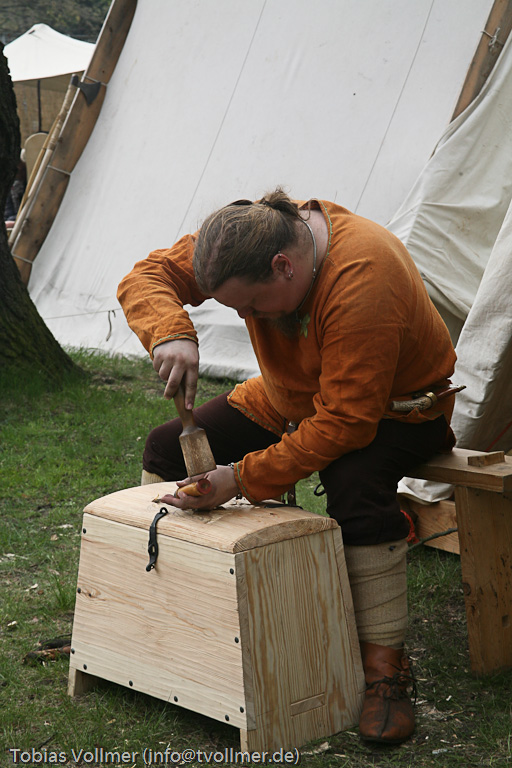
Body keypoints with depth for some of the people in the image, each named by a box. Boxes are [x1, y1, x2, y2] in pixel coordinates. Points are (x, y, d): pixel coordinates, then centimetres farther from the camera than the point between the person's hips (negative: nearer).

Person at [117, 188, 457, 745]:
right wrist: (170, 333, -36)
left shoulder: (362, 279, -38)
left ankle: (385, 667, -26)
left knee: (354, 480, -39)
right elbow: (148, 276, -13)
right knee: (169, 448, -3)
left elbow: (344, 422, -37)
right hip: (290, 399, 7)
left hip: (393, 406, -7)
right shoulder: (246, 238, -18)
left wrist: (242, 479, -39)